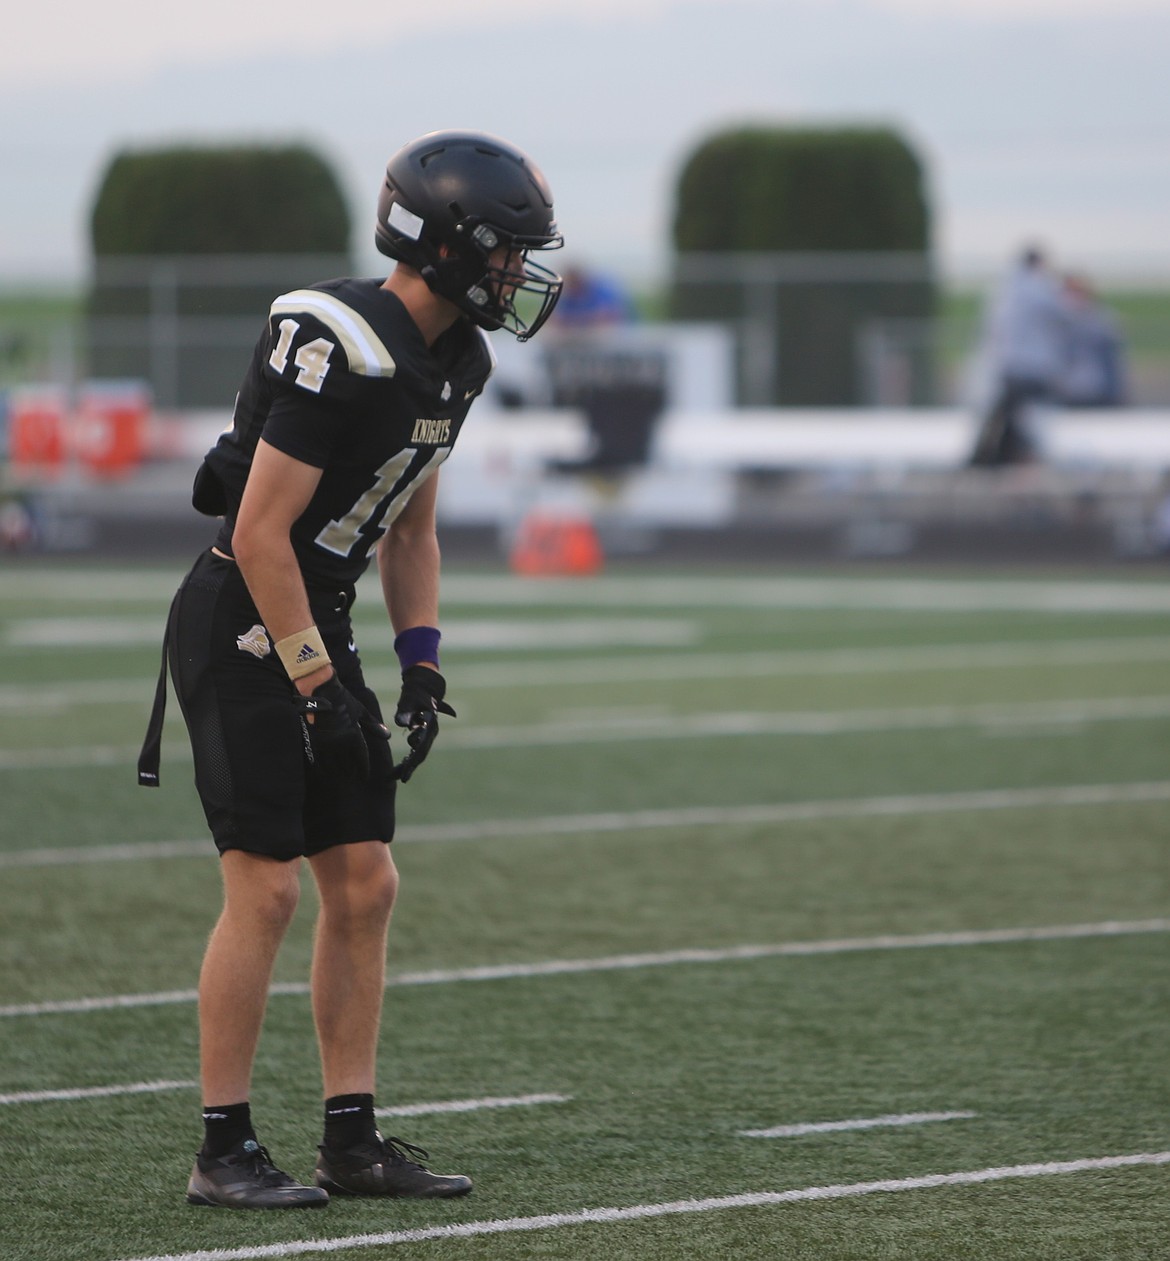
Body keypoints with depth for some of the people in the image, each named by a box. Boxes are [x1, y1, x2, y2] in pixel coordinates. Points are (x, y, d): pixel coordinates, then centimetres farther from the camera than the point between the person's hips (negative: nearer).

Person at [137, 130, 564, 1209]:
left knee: (366, 885, 6)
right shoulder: (342, 352, -23)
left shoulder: (451, 359, 7)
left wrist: (421, 665, 11)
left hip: (318, 627, 9)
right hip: (240, 632, -9)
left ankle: (353, 1140, 12)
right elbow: (261, 534, -22)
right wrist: (316, 686, -18)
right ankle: (225, 1151, -2)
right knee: (265, 888, -9)